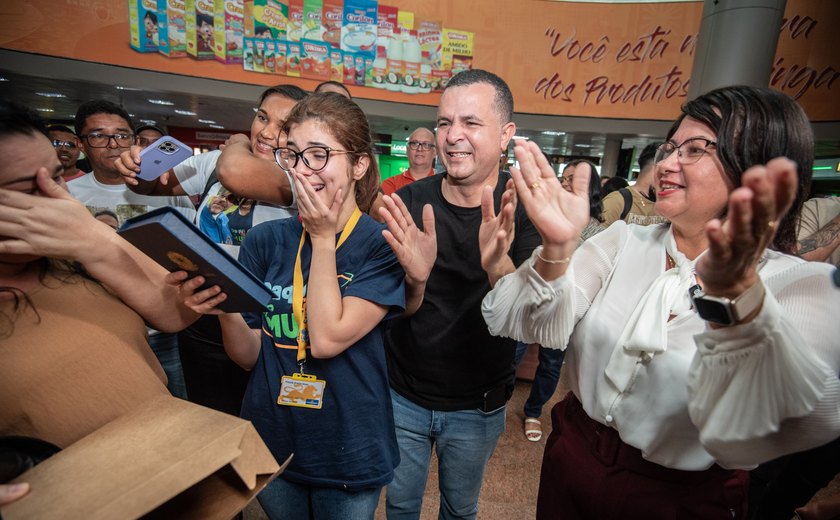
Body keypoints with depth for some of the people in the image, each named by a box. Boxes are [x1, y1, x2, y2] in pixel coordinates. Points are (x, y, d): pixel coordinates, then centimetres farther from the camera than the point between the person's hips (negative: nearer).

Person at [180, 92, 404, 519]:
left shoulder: (382, 245, -15)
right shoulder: (265, 240, -5)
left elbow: (327, 339, -25)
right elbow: (249, 356, -3)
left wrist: (323, 238, -19)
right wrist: (225, 310, -23)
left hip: (348, 453, -2)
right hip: (269, 444, 3)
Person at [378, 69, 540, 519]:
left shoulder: (521, 207, -17)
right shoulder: (411, 201, -13)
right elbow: (397, 310, -14)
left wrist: (499, 266, -44)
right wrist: (414, 279, -37)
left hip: (478, 406, 0)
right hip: (402, 394, 1)